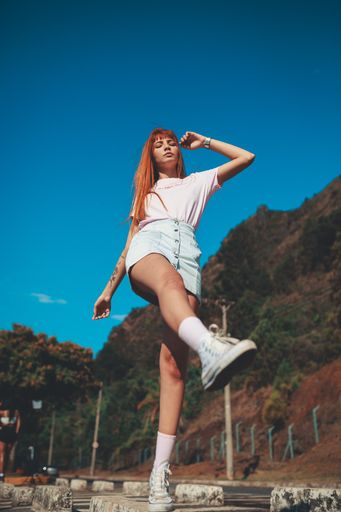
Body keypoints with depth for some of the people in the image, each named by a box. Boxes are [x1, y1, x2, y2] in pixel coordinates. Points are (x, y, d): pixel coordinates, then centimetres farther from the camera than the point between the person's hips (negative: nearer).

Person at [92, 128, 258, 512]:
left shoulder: (197, 182, 34)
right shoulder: (144, 193, 35)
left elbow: (247, 157, 32)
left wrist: (204, 142, 37)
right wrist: (109, 289, 22)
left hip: (187, 255, 0)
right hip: (148, 249, 0)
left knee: (173, 361, -19)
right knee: (169, 281, -42)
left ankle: (160, 472, -24)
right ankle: (210, 347, -72)